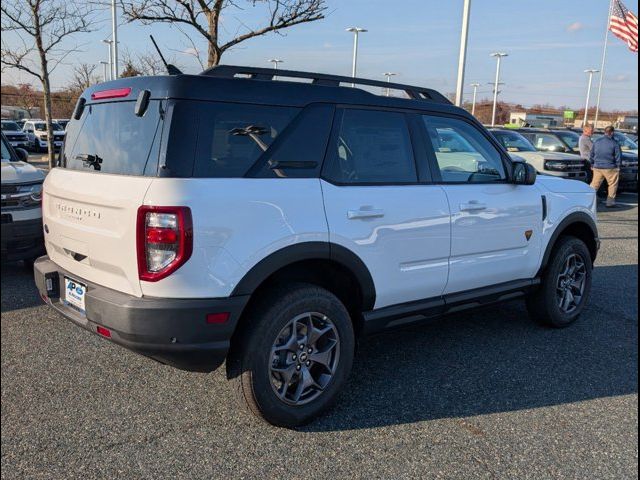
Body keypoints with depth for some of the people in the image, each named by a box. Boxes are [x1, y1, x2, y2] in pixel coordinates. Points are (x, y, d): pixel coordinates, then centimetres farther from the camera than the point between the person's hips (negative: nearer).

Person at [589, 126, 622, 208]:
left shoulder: (596, 142, 6)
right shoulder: (614, 143, -8)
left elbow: (591, 155, 12)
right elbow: (618, 156, -6)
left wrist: (592, 164, 22)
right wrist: (618, 166, 5)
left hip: (597, 167, 4)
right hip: (610, 168, -4)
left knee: (594, 184, 13)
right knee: (612, 185, 8)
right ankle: (610, 202, 9)